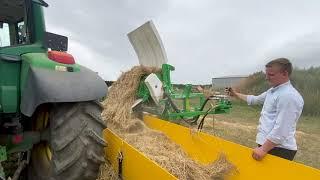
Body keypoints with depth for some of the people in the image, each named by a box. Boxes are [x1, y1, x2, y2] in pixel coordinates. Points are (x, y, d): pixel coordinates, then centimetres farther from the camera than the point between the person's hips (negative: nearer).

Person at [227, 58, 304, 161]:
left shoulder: (288, 96, -22)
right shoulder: (272, 91, 10)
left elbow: (281, 130, -26)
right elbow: (255, 99, 27)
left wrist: (264, 149, -25)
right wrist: (236, 94, 30)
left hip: (279, 149, -9)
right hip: (267, 144, 9)